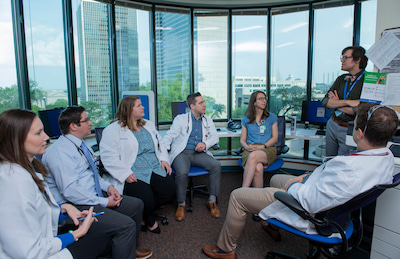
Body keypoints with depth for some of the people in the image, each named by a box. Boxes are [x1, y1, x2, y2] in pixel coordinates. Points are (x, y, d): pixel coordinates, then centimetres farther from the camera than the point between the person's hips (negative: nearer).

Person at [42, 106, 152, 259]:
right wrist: (104, 202, -19)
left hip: (94, 197, 10)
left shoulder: (81, 145, 10)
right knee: (126, 225, -24)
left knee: (136, 205, 10)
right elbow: (69, 191, -25)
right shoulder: (60, 151, -20)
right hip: (75, 207, -10)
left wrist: (107, 186, 4)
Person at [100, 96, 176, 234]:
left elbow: (160, 144, 24)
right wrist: (125, 174, -20)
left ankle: (145, 213, 13)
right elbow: (108, 156, -11)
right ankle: (150, 218, 13)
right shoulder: (113, 130, -3)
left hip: (156, 168, 6)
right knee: (146, 200, -26)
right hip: (133, 174, -6)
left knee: (169, 191, -14)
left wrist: (164, 159, 5)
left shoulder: (148, 125, 20)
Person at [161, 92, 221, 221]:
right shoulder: (180, 119, 8)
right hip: (182, 153, -3)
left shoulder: (208, 120, 18)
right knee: (182, 172, -32)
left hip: (199, 153, 3)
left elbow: (215, 137, 10)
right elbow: (170, 135, 0)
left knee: (216, 165, -24)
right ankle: (181, 204, -7)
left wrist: (205, 144, -12)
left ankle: (212, 201, -9)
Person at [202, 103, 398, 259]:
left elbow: (309, 202, -31)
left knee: (237, 196, -1)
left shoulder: (350, 169, -39)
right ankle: (272, 225, 52)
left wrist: (293, 185, -12)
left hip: (309, 215, -9)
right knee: (276, 178, 33)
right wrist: (308, 177, 1)